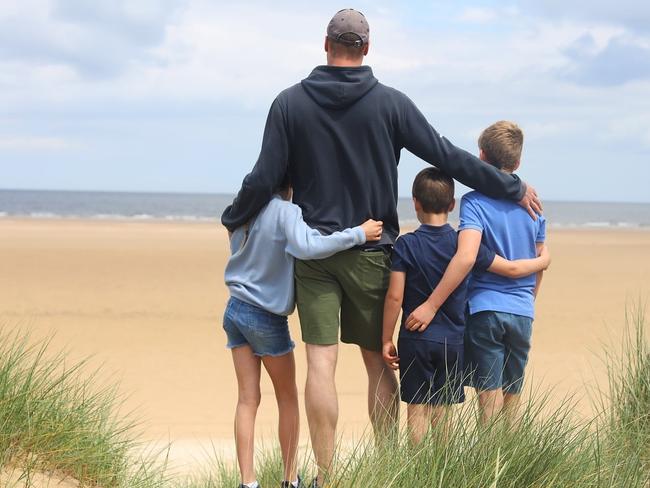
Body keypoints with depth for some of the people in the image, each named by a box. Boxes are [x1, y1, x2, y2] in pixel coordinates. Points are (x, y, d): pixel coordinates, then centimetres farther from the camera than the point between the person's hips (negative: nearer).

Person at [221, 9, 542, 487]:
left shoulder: (290, 103, -2)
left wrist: (234, 218, 17)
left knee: (321, 363, -3)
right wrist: (514, 188, 8)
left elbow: (264, 179, -3)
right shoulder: (390, 103, -3)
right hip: (372, 252, 0)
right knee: (378, 361, 10)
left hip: (313, 251, 0)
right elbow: (447, 157, -2)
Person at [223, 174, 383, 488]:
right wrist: (358, 234, -30)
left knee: (247, 399, 6)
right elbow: (307, 247, -35)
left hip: (235, 310, 5)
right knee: (287, 397, 12)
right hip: (267, 318, -5)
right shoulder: (285, 211, -19)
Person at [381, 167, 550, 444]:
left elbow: (394, 296, -9)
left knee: (417, 409, 2)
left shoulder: (406, 245, -7)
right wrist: (542, 261, 23)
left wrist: (387, 340, -1)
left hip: (415, 340, -2)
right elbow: (511, 269, 4)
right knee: (442, 412, 9)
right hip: (452, 341, 2)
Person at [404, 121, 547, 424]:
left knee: (490, 397, -3)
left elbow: (466, 257, -23)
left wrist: (431, 305, -22)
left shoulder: (475, 202, -10)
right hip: (522, 313, 4)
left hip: (485, 309, -4)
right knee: (512, 402, 12)